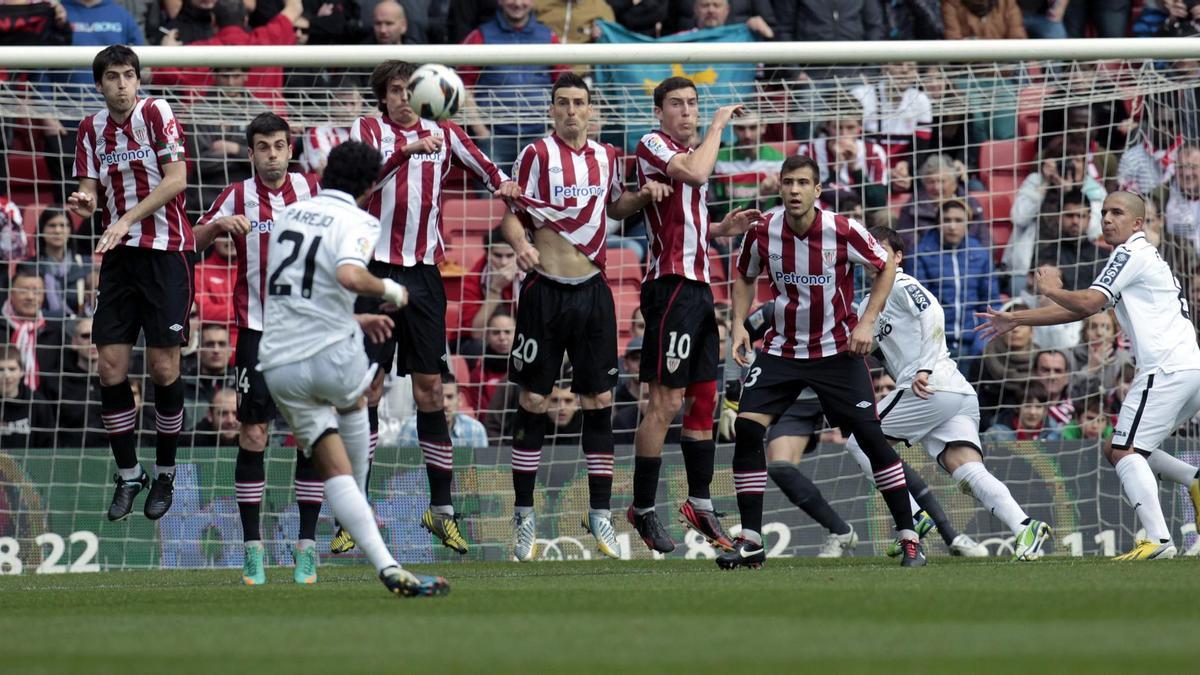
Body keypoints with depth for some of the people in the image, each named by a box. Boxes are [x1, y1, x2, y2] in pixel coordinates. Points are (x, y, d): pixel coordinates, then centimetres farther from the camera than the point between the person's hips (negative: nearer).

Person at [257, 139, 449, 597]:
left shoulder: (290, 214, 13)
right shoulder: (356, 222, -8)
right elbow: (349, 276, -29)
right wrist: (389, 291, -9)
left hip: (278, 365, 4)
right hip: (330, 354, -4)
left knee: (334, 470, 0)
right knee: (354, 403, 33)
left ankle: (385, 565, -11)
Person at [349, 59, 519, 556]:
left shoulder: (444, 135, 10)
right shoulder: (367, 130, 1)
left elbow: (487, 170, 12)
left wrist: (505, 185, -11)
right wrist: (406, 151, -33)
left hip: (424, 275, 3)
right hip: (377, 271, -3)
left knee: (430, 390, 3)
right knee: (366, 389, -4)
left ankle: (441, 508, 9)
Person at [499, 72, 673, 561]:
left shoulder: (606, 158, 10)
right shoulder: (537, 154, -5)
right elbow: (510, 214, -6)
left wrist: (643, 195, 8)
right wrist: (520, 245, -26)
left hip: (592, 291, 4)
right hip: (546, 290, -4)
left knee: (599, 401, 4)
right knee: (533, 401, -1)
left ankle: (600, 515, 10)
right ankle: (524, 516, 6)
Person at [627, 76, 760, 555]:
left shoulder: (691, 151, 20)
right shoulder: (652, 144, -7)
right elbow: (696, 173, -26)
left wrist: (723, 228, 12)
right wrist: (718, 125, -14)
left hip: (698, 286, 9)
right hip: (671, 283, -9)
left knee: (703, 400, 11)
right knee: (665, 403, -10)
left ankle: (701, 505, 19)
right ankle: (642, 509, -4)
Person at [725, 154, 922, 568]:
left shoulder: (842, 231, -16)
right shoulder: (762, 231, -8)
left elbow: (886, 266, -1)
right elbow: (745, 277, 11)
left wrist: (866, 323, -9)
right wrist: (739, 324, -2)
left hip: (837, 349, -2)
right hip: (781, 348, 2)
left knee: (870, 436, -9)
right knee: (747, 426, -14)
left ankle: (909, 537, 3)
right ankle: (750, 541, -5)